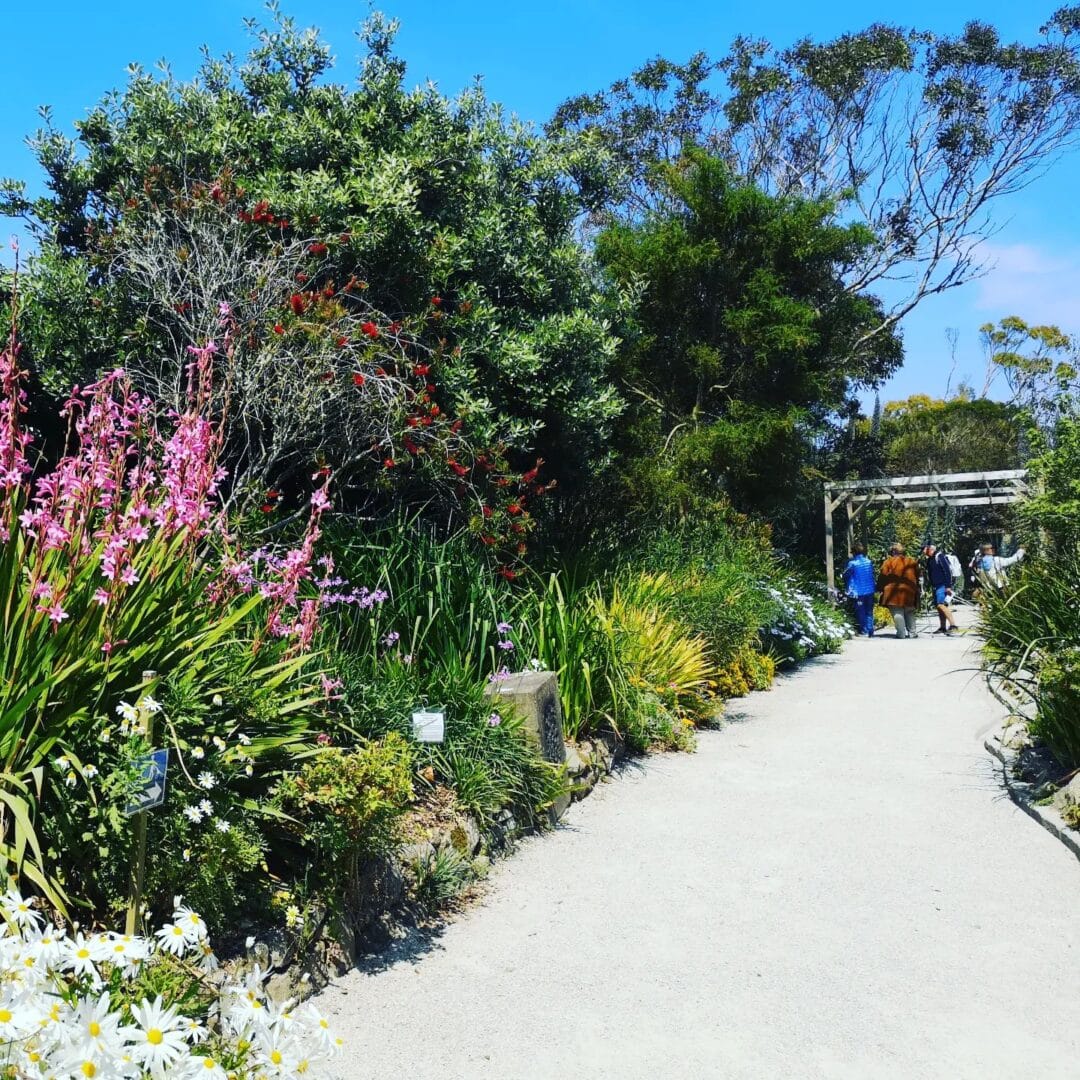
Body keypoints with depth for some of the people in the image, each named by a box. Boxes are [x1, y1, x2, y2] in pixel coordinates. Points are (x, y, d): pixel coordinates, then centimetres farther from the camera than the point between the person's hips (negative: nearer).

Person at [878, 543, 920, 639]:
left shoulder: (889, 561, -3)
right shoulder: (912, 561, 12)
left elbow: (883, 576, -6)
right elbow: (917, 576, 17)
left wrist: (881, 588, 3)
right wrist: (916, 589, 26)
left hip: (894, 592, -4)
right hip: (909, 591, 4)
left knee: (897, 613, -2)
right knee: (909, 613, 16)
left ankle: (901, 633, -5)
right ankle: (912, 632, 15)